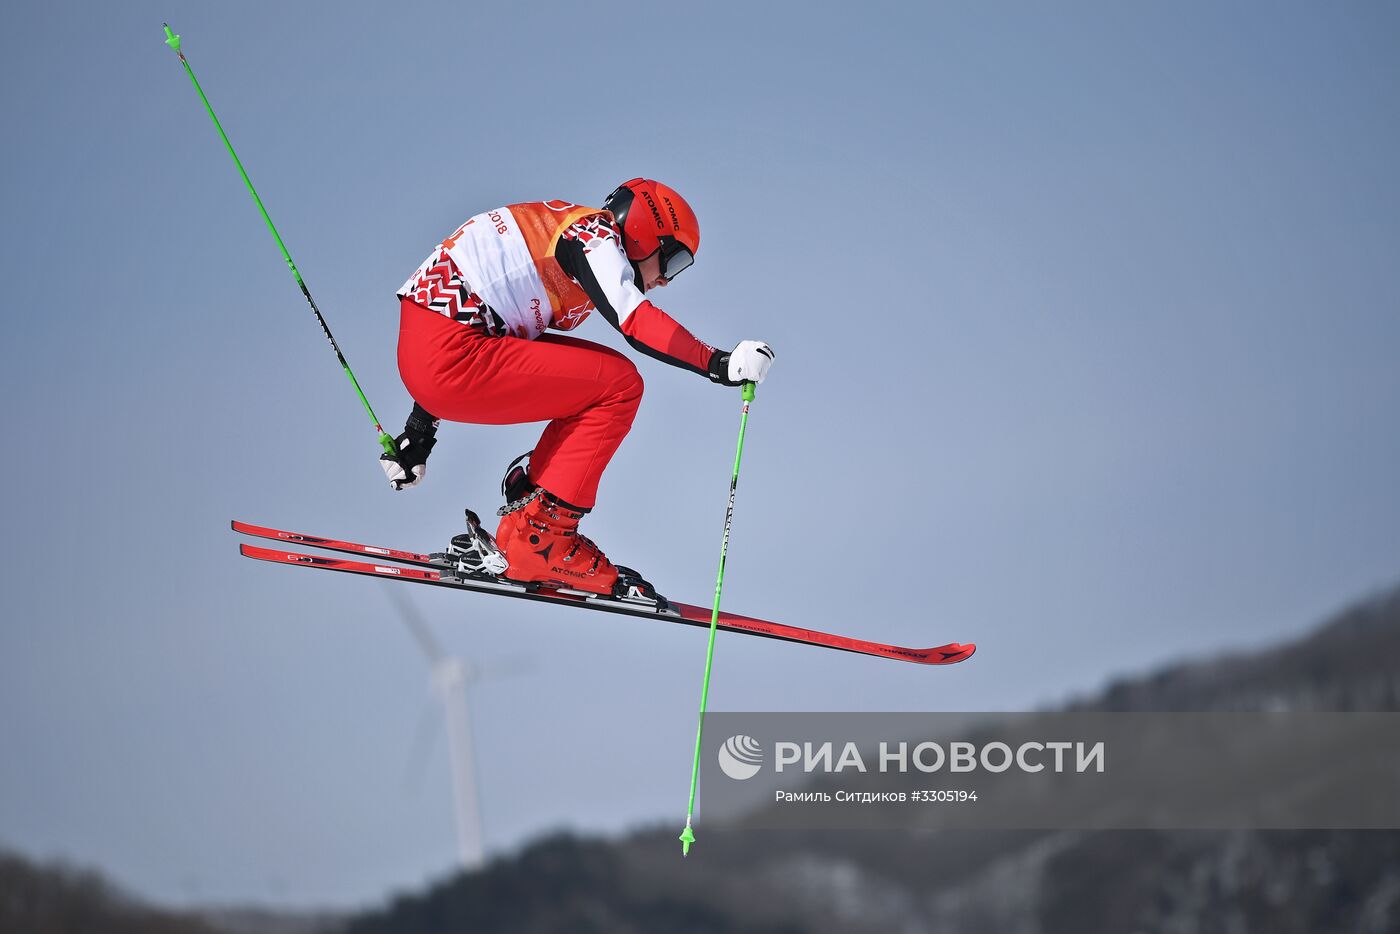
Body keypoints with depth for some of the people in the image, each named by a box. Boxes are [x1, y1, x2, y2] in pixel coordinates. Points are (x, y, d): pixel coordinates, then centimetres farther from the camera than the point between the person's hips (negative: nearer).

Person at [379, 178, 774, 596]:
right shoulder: (595, 233, -2)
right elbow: (633, 319, -22)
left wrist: (418, 435, 34)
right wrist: (719, 363, -21)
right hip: (453, 357, -10)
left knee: (597, 376, 17)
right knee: (619, 386, -6)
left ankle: (522, 522, 13)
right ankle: (541, 538, -5)